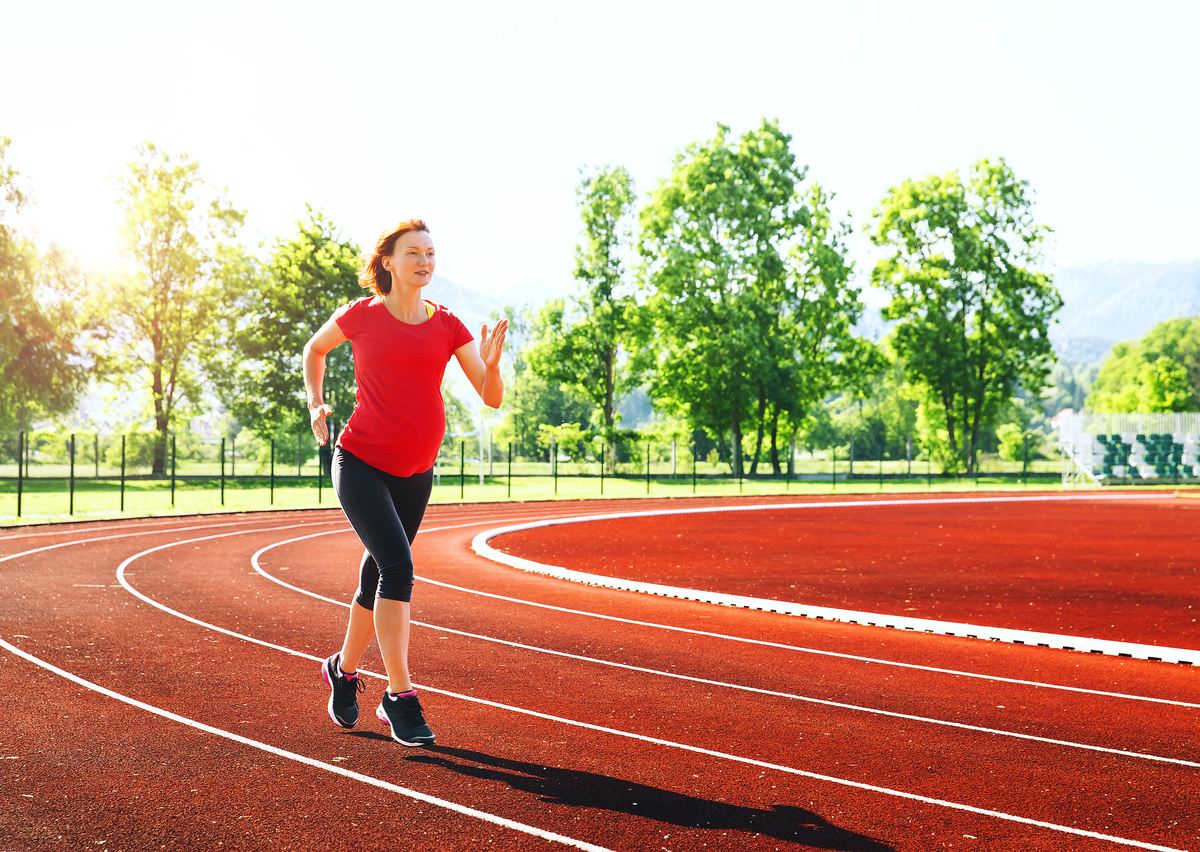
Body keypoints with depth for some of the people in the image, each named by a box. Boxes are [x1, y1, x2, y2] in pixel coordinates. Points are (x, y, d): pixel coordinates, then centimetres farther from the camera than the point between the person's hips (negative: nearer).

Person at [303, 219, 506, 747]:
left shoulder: (447, 326, 4)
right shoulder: (360, 316, -2)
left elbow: (491, 398, -1)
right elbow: (315, 348, 18)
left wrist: (491, 363, -21)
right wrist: (315, 403, 6)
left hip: (415, 473, 4)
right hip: (360, 463, -4)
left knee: (378, 577, 14)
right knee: (397, 564, -20)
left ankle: (343, 670, 37)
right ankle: (399, 697, -16)